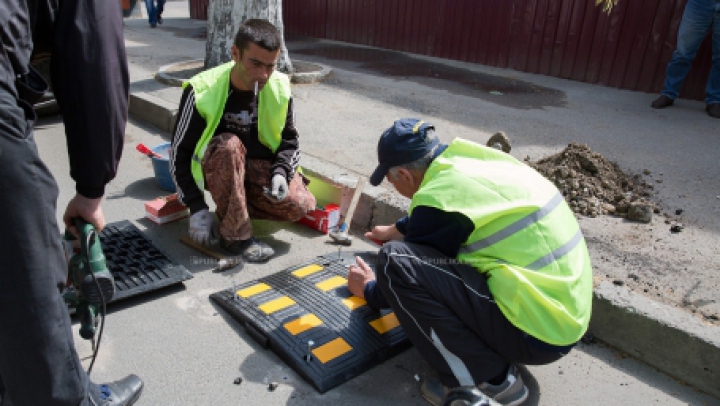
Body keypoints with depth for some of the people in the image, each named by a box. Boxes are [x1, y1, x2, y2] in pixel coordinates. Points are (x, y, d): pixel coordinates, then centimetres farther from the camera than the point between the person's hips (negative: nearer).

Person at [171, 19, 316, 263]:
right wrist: (197, 208, -20)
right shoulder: (202, 91, -20)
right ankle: (234, 234, -25)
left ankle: (240, 203, 4)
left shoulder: (279, 87, -11)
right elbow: (180, 153, -14)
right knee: (229, 144, -37)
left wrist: (280, 173, -20)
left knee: (300, 206, -23)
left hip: (261, 166, 3)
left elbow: (289, 140, 1)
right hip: (216, 169, -2)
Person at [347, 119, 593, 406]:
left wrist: (368, 289, 16)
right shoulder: (471, 159, 5)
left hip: (536, 336, -9)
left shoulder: (441, 196, -18)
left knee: (396, 261, -17)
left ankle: (490, 381, -6)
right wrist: (397, 230, 43)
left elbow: (407, 281, -4)